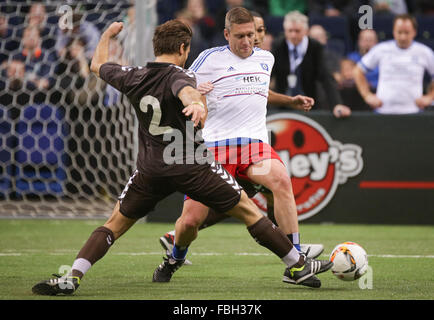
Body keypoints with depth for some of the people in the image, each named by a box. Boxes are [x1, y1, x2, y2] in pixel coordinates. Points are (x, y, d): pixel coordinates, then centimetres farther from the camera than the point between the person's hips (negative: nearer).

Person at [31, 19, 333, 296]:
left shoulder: (133, 77, 5)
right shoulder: (180, 76, -10)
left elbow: (98, 65, 24)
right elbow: (185, 91, -36)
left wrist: (107, 35, 42)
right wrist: (195, 103, -58)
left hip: (150, 170, 4)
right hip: (192, 166, -4)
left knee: (115, 224, 13)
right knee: (248, 210, 9)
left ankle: (71, 278, -6)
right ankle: (297, 266, 13)